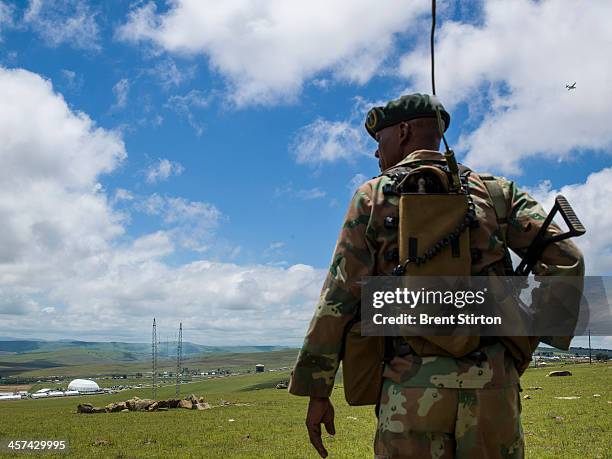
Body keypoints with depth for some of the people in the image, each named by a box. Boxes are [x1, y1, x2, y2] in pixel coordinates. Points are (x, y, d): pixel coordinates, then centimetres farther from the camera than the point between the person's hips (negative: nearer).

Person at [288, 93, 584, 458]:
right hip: (492, 383, 2)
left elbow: (338, 298, 2)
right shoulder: (497, 192, 12)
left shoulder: (373, 197, 6)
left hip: (412, 385, -2)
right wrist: (518, 351, 8)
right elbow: (567, 262, 3)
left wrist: (318, 392, 7)